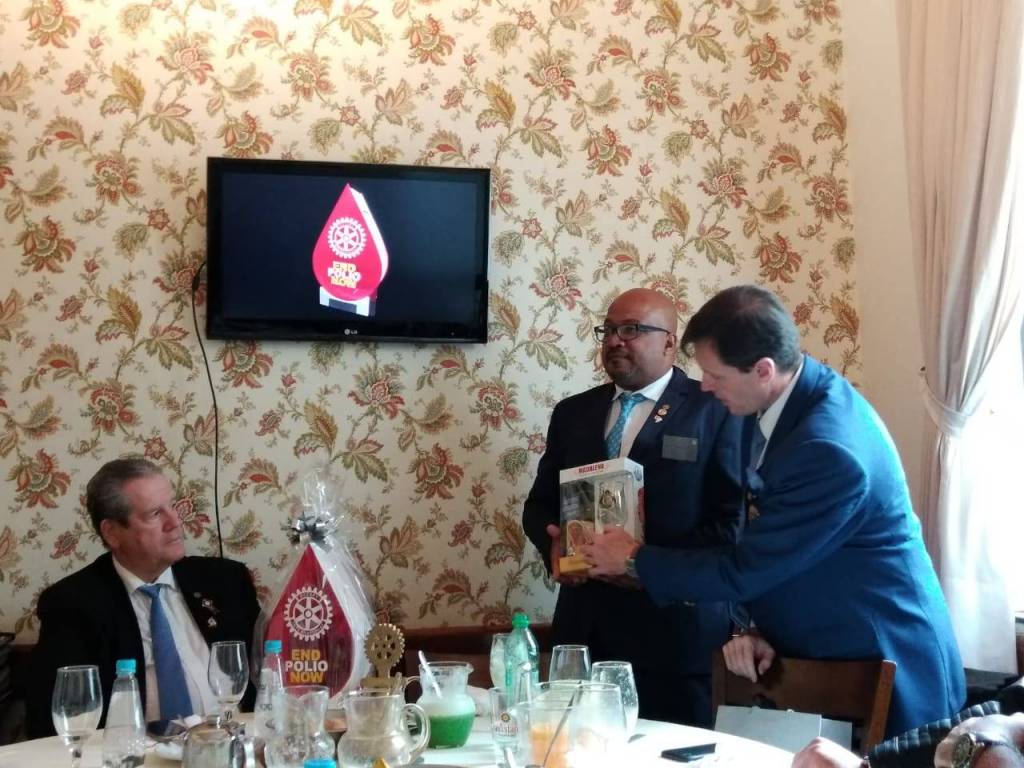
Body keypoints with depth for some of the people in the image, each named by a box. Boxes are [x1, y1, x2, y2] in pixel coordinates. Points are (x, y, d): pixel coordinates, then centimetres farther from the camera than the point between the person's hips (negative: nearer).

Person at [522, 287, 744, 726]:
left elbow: (731, 521, -7)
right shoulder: (573, 412, 14)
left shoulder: (715, 411, -2)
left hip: (673, 630, -4)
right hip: (584, 627, 4)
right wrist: (554, 544, -4)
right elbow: (539, 504, 18)